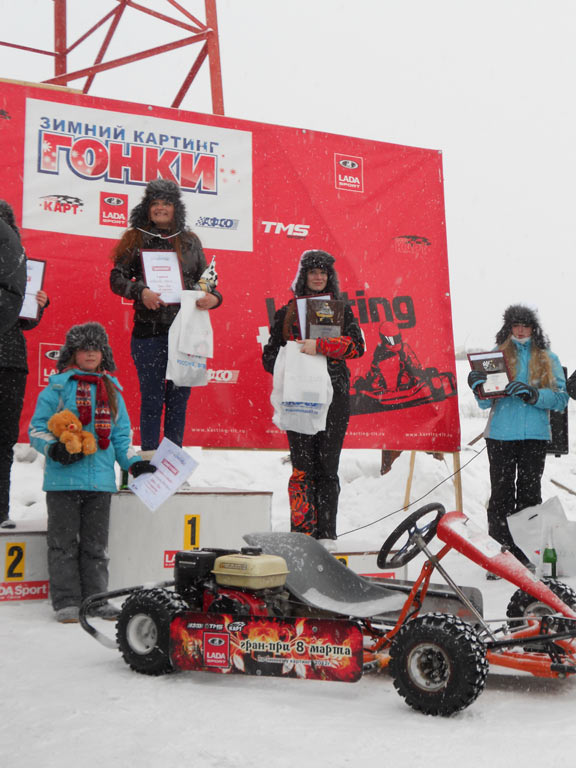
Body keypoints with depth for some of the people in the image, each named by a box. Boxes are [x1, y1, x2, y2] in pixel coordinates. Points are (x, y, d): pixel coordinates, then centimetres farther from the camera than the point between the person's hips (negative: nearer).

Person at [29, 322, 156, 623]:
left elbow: (121, 434, 20)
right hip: (64, 479, -3)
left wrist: (133, 463, 8)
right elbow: (37, 428, 2)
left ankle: (96, 600, 16)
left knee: (96, 544, 9)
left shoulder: (112, 389, 16)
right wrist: (54, 448, -16)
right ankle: (66, 602, 9)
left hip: (101, 479, 4)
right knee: (64, 543, 1)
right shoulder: (57, 387, 3)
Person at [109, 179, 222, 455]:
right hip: (149, 332, -2)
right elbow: (117, 277, 2)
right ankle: (149, 457, 8)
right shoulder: (135, 239, 7)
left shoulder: (190, 241, 14)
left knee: (179, 397, 6)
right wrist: (141, 292, -17)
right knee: (152, 398, -1)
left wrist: (213, 297, -6)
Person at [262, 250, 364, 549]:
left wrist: (319, 346, -16)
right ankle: (303, 531, -3)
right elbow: (270, 355, 15)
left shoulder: (341, 309, 12)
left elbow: (357, 345, -4)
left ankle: (326, 533, 3)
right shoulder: (287, 313, 15)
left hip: (333, 395, 0)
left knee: (328, 466, -2)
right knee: (303, 465, -6)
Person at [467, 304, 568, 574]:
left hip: (535, 435, 1)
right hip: (501, 435, 0)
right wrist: (479, 388, -16)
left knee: (530, 494, 2)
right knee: (501, 495, -1)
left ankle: (528, 556, 10)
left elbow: (561, 399, 2)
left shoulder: (548, 359, 11)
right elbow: (486, 402, 5)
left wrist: (533, 394, -14)